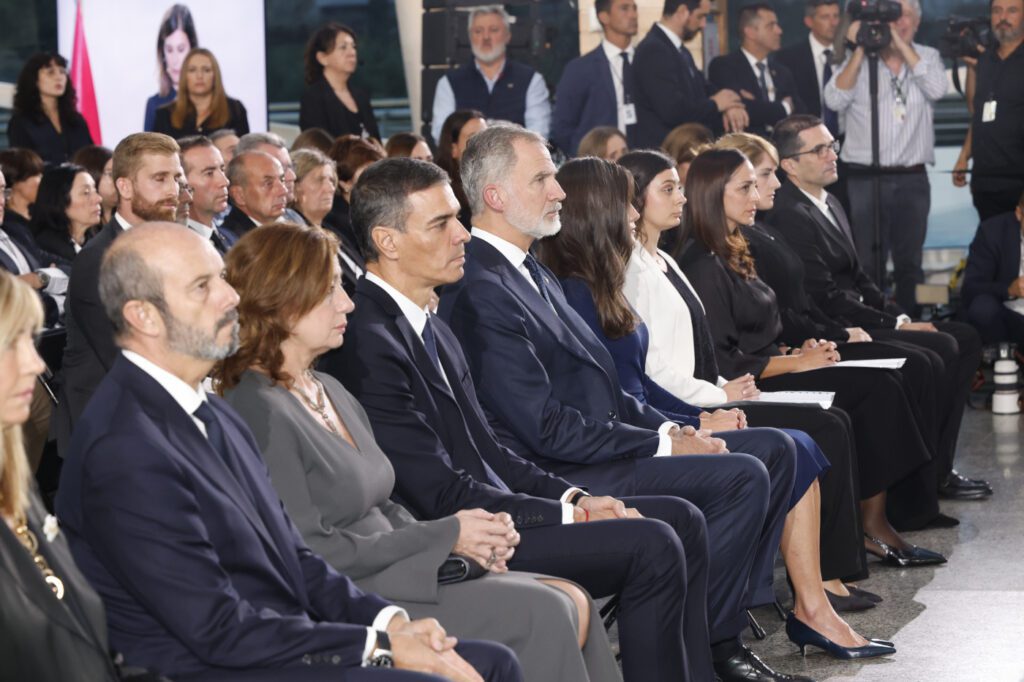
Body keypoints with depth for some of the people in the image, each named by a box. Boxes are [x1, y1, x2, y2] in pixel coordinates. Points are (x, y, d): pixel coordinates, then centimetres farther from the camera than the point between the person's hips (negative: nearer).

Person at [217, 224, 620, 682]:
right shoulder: (259, 412, -15)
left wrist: (463, 541, -2)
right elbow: (308, 552, -19)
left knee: (571, 604, -6)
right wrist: (445, 535, -12)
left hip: (394, 573, 9)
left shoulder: (329, 391, 15)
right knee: (542, 614, -18)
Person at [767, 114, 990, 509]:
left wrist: (902, 317, 4)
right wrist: (898, 326, -14)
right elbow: (826, 298, -19)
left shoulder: (830, 205, 17)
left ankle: (938, 469, 3)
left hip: (860, 321, 10)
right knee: (935, 356, -24)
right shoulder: (790, 217, -16)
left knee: (965, 339, 2)